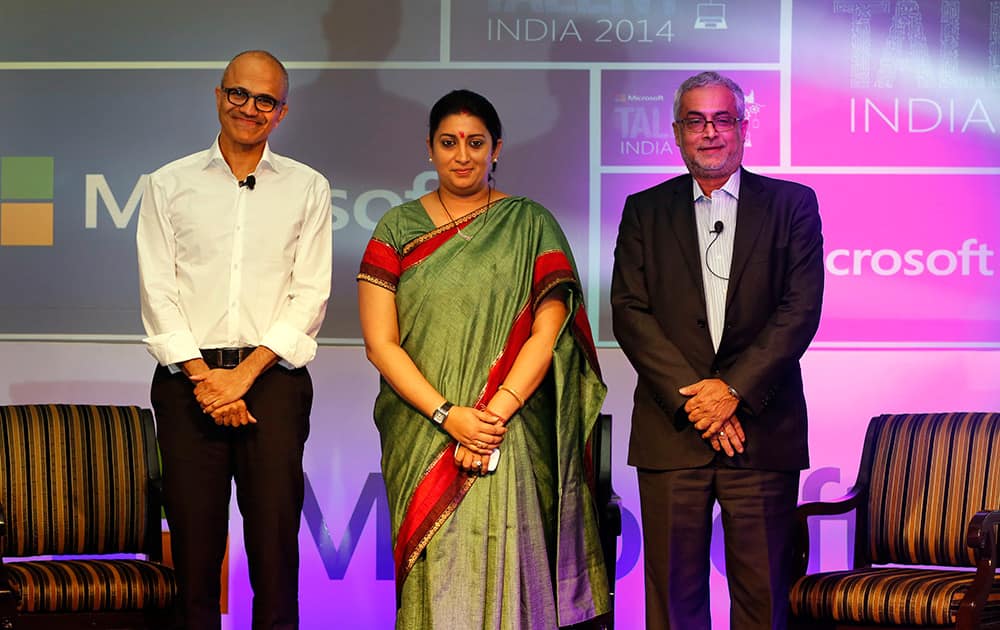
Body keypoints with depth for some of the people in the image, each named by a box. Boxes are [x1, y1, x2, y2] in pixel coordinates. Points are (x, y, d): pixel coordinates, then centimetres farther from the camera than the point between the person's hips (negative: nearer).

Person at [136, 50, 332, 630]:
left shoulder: (307, 188, 10)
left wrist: (245, 373, -8)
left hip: (272, 377, 0)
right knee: (194, 537, -2)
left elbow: (310, 295, 2)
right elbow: (158, 292, 4)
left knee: (275, 535, -4)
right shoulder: (170, 185, 10)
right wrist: (203, 375, -8)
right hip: (188, 378, 0)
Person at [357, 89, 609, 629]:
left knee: (503, 569, -3)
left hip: (511, 440, -1)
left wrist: (496, 412, -14)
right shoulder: (399, 229, 7)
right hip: (422, 437, 1)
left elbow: (547, 333, -2)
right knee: (435, 574, -1)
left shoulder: (531, 225, 5)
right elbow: (380, 343, 1)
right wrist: (447, 416, -11)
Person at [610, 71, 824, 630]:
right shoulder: (645, 212, 11)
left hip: (761, 426, -1)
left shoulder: (792, 205, 8)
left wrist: (734, 389, -12)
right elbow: (630, 312, 2)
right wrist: (690, 395, -10)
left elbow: (801, 309, -2)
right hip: (671, 431, 1)